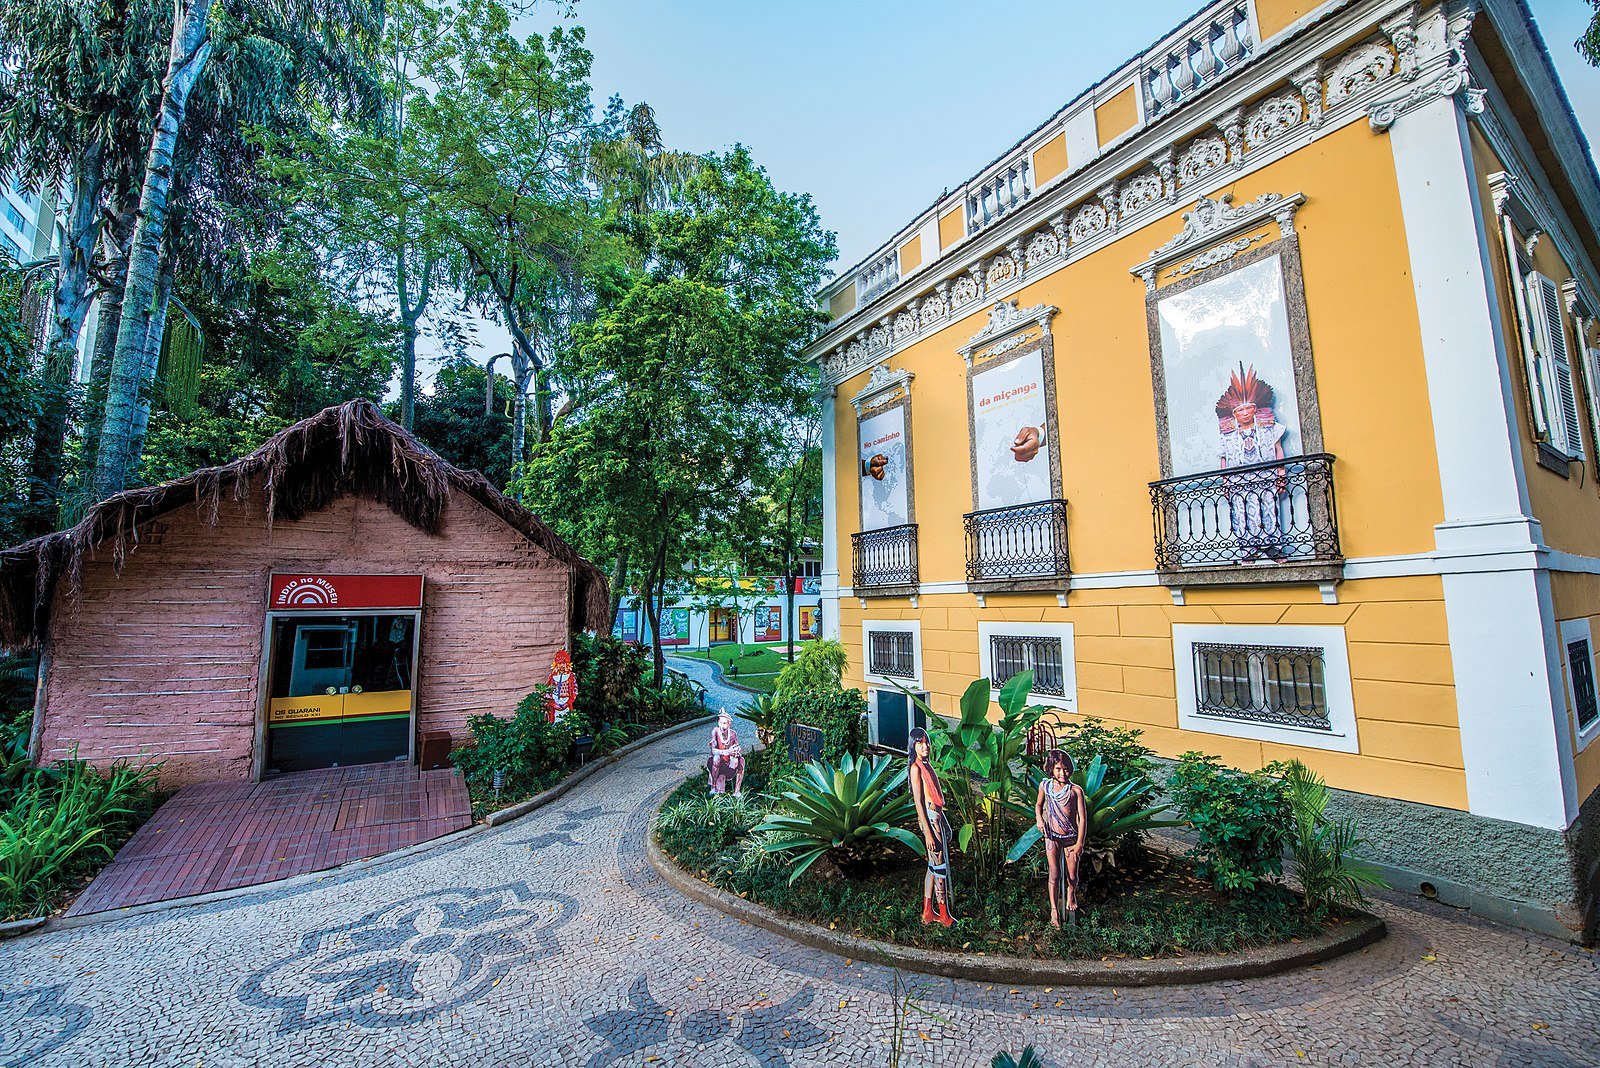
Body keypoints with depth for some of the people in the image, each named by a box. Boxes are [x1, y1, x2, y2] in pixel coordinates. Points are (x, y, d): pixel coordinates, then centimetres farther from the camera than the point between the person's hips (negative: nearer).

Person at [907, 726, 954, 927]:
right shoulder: (916, 768, -15)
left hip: (938, 818, 9)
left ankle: (928, 912, 24)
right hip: (930, 820, -9)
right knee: (940, 867, 2)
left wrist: (945, 825, 18)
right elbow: (919, 803, -17)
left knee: (934, 866, 14)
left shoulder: (927, 766, 11)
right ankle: (944, 915, 16)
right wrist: (928, 833, -18)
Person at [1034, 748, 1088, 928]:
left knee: (1072, 875, 12)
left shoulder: (1075, 790, -15)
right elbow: (1039, 804, 13)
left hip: (1071, 838, -1)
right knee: (1054, 874, 0)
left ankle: (1071, 894, 45)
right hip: (1052, 837, 1)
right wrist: (1039, 818, -7)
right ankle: (1054, 910, 14)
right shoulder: (1045, 785, -6)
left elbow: (1083, 818, -10)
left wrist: (1079, 843, -10)